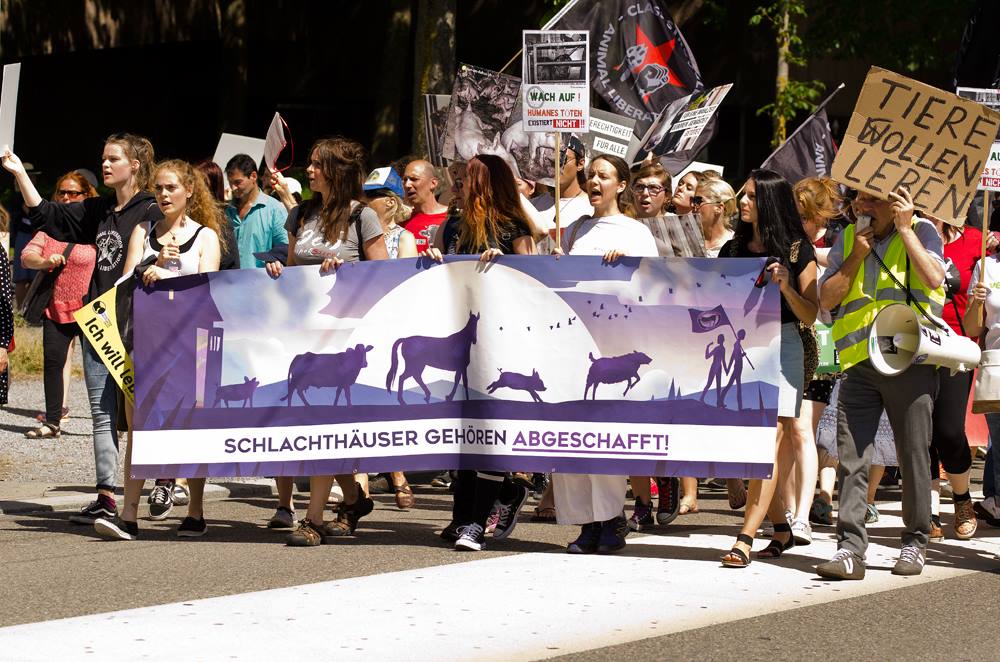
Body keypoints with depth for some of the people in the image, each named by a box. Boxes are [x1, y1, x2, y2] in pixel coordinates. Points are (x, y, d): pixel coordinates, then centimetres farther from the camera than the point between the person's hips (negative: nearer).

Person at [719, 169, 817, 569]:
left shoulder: (797, 250, 1)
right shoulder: (733, 249, 14)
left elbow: (811, 315, -3)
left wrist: (786, 286, -18)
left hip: (781, 345, -5)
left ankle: (745, 539, -19)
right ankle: (780, 528, 18)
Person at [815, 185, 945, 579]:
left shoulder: (921, 232, 5)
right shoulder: (848, 239, 15)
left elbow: (934, 277, -14)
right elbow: (827, 299, 9)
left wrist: (905, 228, -12)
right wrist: (856, 256, -1)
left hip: (909, 359, -3)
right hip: (859, 364, 3)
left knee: (913, 456, 4)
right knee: (851, 458, -5)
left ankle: (914, 544, 16)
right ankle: (850, 549, -6)